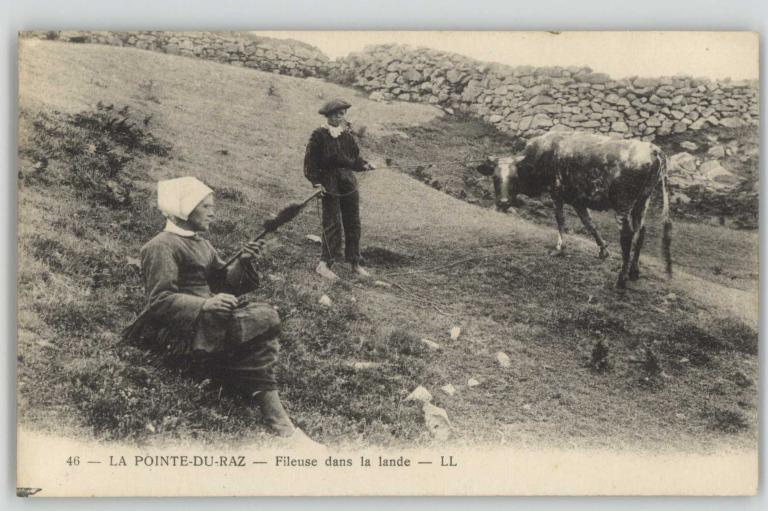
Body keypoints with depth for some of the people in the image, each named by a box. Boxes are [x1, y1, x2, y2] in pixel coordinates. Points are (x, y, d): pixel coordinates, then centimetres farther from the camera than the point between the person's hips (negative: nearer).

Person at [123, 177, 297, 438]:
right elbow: (160, 301, -16)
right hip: (177, 333, -9)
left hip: (205, 319, 9)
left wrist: (244, 264, -2)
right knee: (265, 318, -22)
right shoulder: (162, 247, -6)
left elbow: (224, 284, 17)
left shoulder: (202, 244, 23)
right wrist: (204, 304, -30)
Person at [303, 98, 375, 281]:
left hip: (348, 182, 6)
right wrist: (316, 182, -16)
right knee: (333, 224, -8)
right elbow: (310, 161, -8)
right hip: (329, 185, -6)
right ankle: (324, 264, 0)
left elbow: (354, 157, 17)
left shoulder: (346, 134, 9)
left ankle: (355, 263, 18)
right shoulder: (319, 135, -7)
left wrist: (363, 165, -2)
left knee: (353, 223, 8)